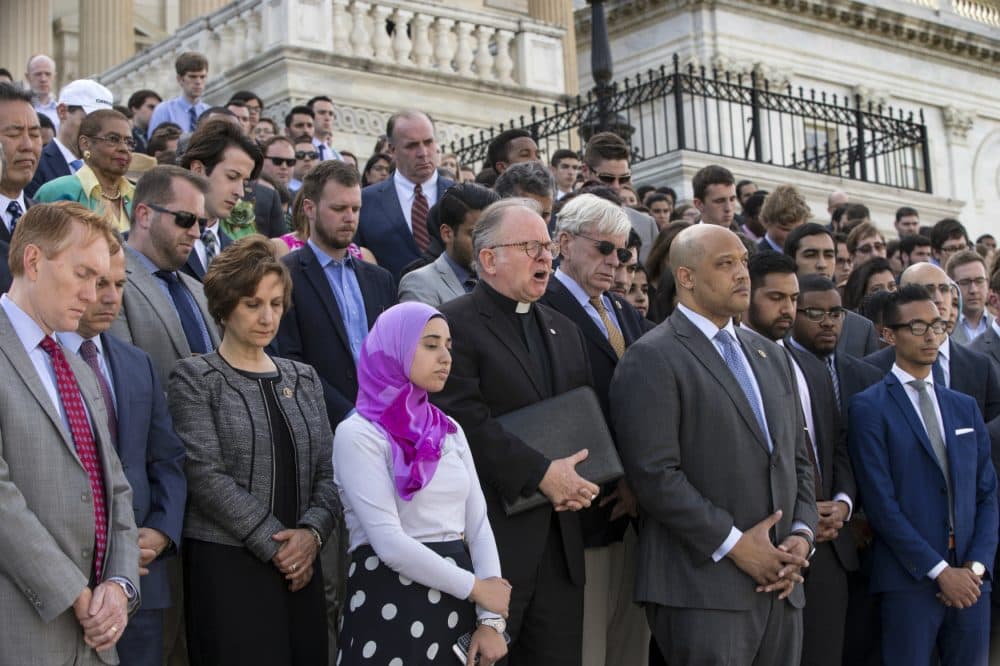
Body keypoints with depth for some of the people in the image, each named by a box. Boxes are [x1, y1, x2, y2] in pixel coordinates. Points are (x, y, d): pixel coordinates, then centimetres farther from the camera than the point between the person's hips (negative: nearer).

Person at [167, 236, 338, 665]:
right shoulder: (194, 378, -1)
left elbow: (328, 472, 10)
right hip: (226, 566, -5)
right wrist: (274, 544, -11)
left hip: (300, 565, 5)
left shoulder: (303, 379, 15)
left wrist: (312, 531, -8)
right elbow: (206, 475, -10)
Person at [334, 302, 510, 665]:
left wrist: (490, 619, -4)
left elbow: (477, 524, 6)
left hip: (455, 605, 6)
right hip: (392, 608, -6)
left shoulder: (449, 430, 12)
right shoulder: (358, 434, -8)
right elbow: (390, 542, -16)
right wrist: (475, 587, -11)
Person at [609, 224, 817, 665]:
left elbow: (797, 459, 19)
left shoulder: (769, 355, 18)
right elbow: (654, 474, -15)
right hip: (704, 588, -7)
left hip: (780, 586, 7)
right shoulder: (652, 359, -6)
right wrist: (734, 544, -14)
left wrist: (802, 534, 2)